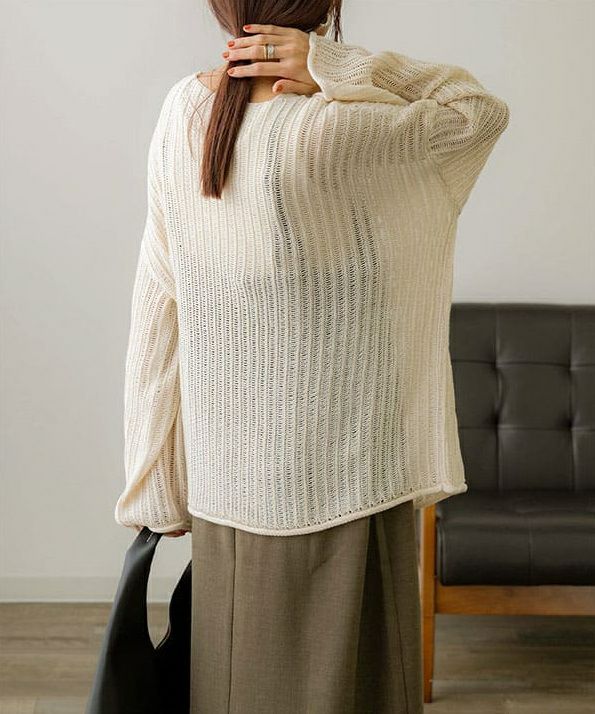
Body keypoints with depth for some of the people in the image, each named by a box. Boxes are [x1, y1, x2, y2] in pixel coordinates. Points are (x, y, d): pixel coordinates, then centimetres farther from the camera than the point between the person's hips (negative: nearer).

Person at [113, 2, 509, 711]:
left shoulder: (181, 111, -2)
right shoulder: (322, 133, -22)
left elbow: (156, 302, 3)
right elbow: (480, 112, -7)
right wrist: (336, 65, -16)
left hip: (225, 474, 6)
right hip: (336, 471, -6)